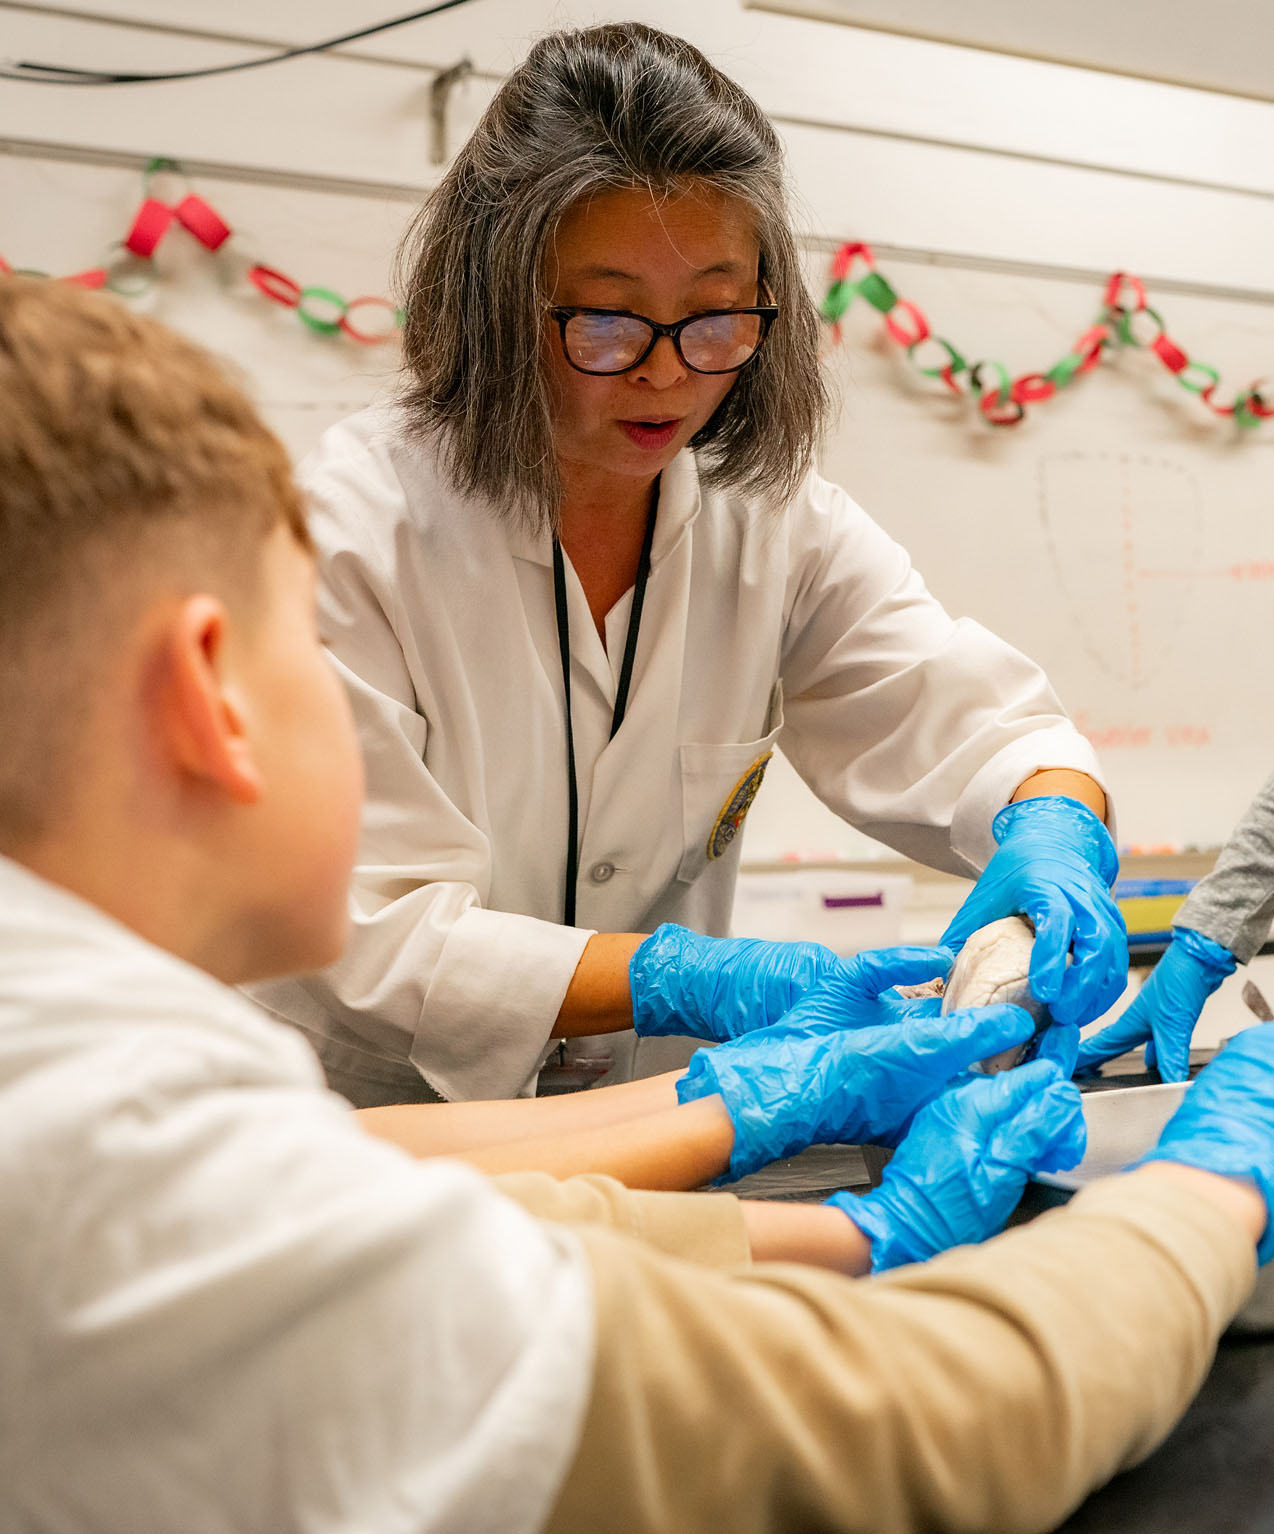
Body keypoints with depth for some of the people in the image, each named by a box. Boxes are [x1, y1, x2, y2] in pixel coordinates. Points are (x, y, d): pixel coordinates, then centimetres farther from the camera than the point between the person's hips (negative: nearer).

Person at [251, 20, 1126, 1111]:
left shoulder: (776, 520, -2)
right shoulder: (355, 524, -15)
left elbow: (975, 719, -5)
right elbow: (382, 935, -19)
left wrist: (1052, 830, -29)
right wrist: (698, 979, -31)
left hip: (648, 1121, 5)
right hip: (376, 1115, -4)